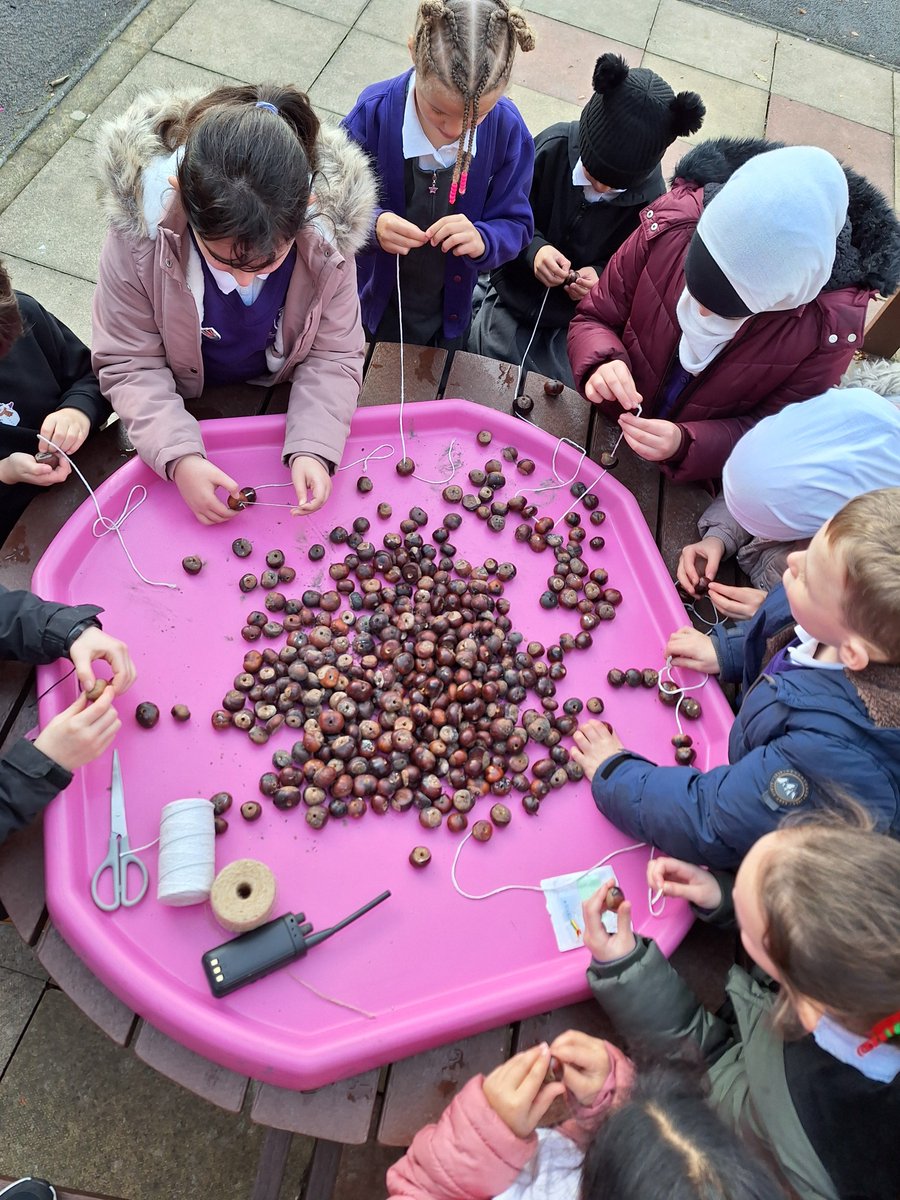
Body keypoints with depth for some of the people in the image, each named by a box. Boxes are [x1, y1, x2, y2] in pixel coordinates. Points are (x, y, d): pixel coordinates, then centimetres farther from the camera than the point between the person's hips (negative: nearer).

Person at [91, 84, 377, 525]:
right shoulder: (139, 231, -33)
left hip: (282, 391, 1)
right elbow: (128, 364, -25)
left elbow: (333, 355, -20)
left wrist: (313, 449, -36)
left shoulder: (327, 237, -31)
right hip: (183, 401, 0)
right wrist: (178, 457, -39)